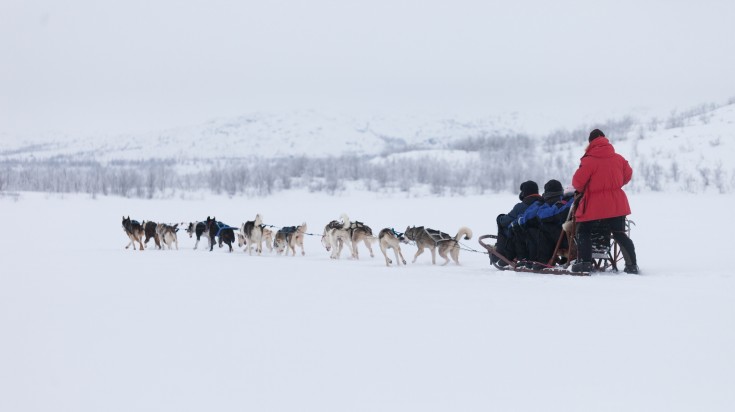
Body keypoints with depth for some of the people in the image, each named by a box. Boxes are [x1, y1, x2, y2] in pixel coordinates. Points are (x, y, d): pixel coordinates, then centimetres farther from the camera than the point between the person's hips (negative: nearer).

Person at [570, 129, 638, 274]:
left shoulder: (589, 161, -14)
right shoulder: (618, 159, 2)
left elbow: (577, 182, -11)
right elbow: (627, 175, 16)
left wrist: (582, 189, 12)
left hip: (595, 206, -5)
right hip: (617, 205, 5)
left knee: (583, 232, 9)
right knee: (620, 234, 13)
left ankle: (584, 262, -3)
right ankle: (632, 264, 8)